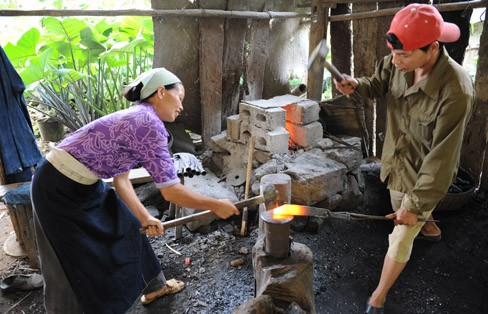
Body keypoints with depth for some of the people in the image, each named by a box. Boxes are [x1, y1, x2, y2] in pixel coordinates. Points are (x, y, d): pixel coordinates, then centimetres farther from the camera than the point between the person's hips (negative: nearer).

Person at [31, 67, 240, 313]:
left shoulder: (136, 119, 7)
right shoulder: (150, 125, -22)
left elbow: (121, 180, 8)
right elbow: (171, 192, -22)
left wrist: (145, 218, 7)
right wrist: (216, 205, -10)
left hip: (83, 184, 10)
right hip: (60, 189, -10)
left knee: (123, 229, 19)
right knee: (81, 261, 6)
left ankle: (153, 287, 38)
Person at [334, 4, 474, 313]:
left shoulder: (456, 92, -34)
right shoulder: (398, 62, -16)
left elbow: (442, 159, -29)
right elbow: (378, 84, 6)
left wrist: (416, 204, -23)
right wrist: (355, 85, -18)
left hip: (422, 174, -7)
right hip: (395, 161, 7)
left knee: (400, 240, 6)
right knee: (400, 207, 34)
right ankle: (429, 225, 69)